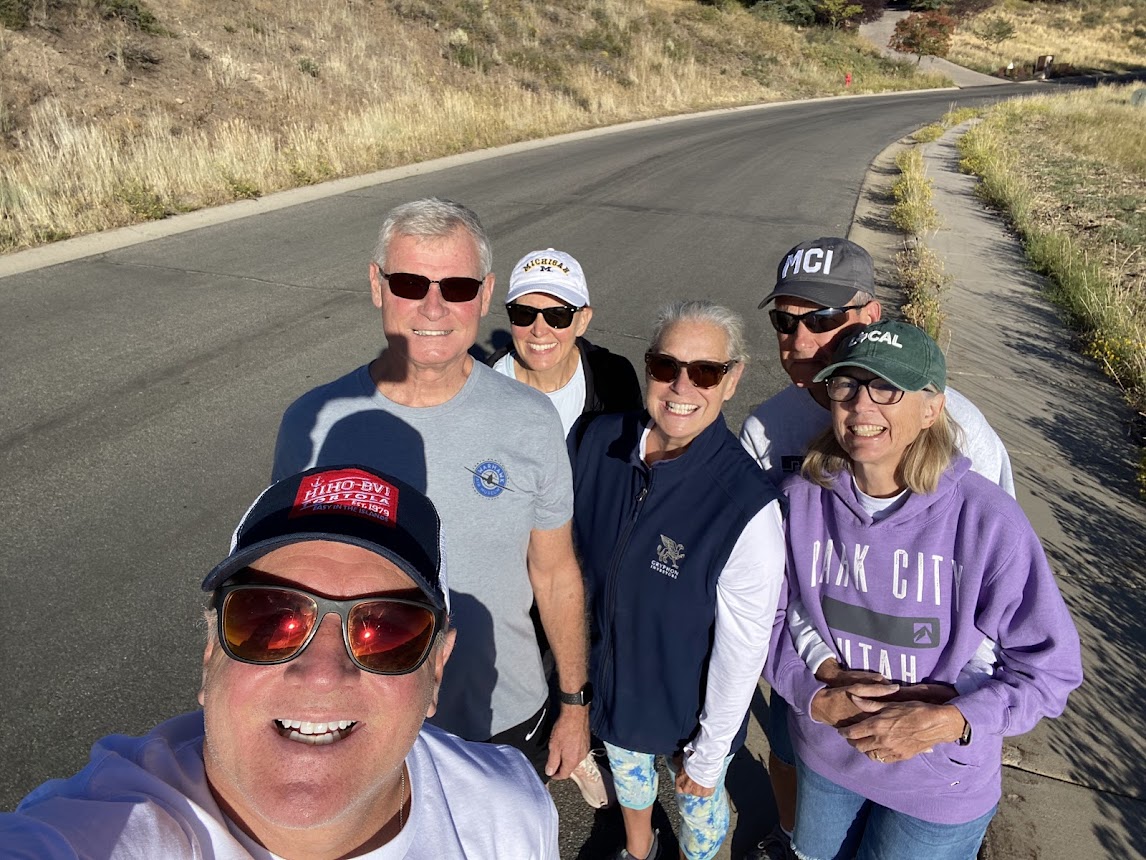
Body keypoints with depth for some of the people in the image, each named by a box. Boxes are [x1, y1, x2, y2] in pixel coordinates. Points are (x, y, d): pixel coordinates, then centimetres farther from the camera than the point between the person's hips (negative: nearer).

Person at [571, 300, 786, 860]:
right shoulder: (601, 441, -18)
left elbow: (743, 649, -22)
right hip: (607, 681, 5)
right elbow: (576, 557, -2)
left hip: (690, 705, -4)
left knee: (697, 802, 25)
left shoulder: (748, 508, -33)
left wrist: (709, 755, -11)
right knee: (627, 770, 33)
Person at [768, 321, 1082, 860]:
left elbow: (1051, 668, -16)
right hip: (823, 758, 3)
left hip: (940, 786, -3)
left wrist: (950, 721, -29)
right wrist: (816, 695, -22)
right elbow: (770, 618, -5)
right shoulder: (802, 498, -15)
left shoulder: (987, 520, -24)